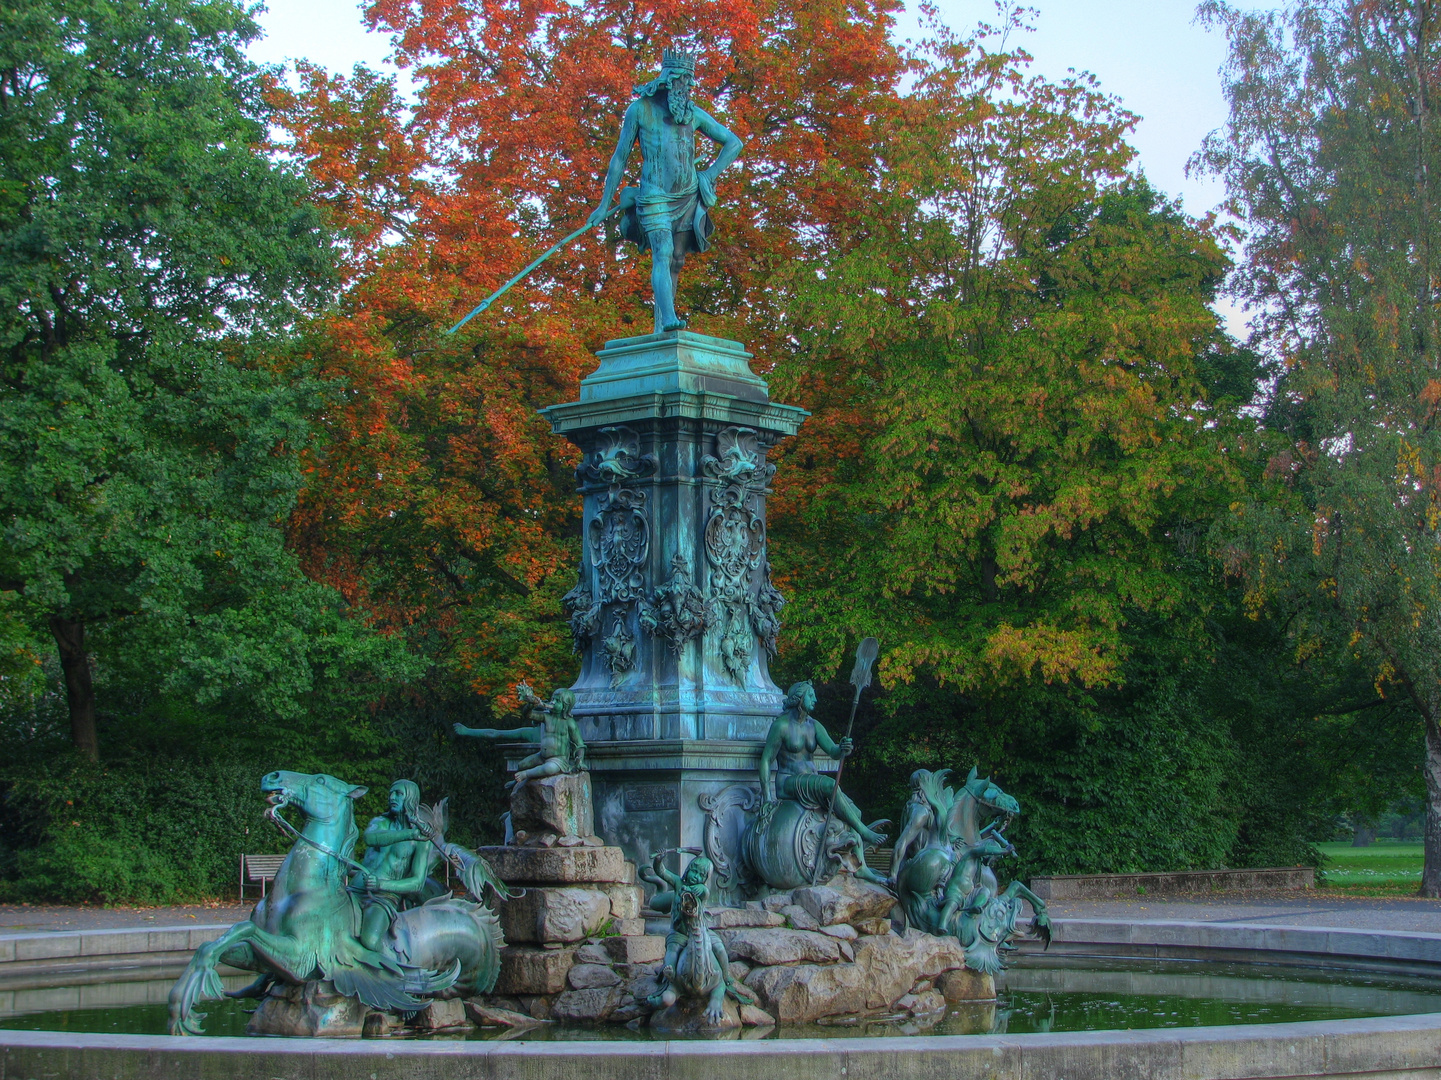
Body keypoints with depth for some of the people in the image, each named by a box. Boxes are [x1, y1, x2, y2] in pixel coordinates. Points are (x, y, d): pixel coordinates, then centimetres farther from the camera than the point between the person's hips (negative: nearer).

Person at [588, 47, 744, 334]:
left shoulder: (693, 113, 11)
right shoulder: (640, 109, 3)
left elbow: (734, 144, 18)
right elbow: (620, 157, 7)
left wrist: (710, 175, 4)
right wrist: (605, 203, 6)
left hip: (689, 198, 4)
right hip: (655, 196, -4)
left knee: (676, 262, 2)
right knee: (662, 254, -22)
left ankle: (659, 329, 7)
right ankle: (669, 319, -39)